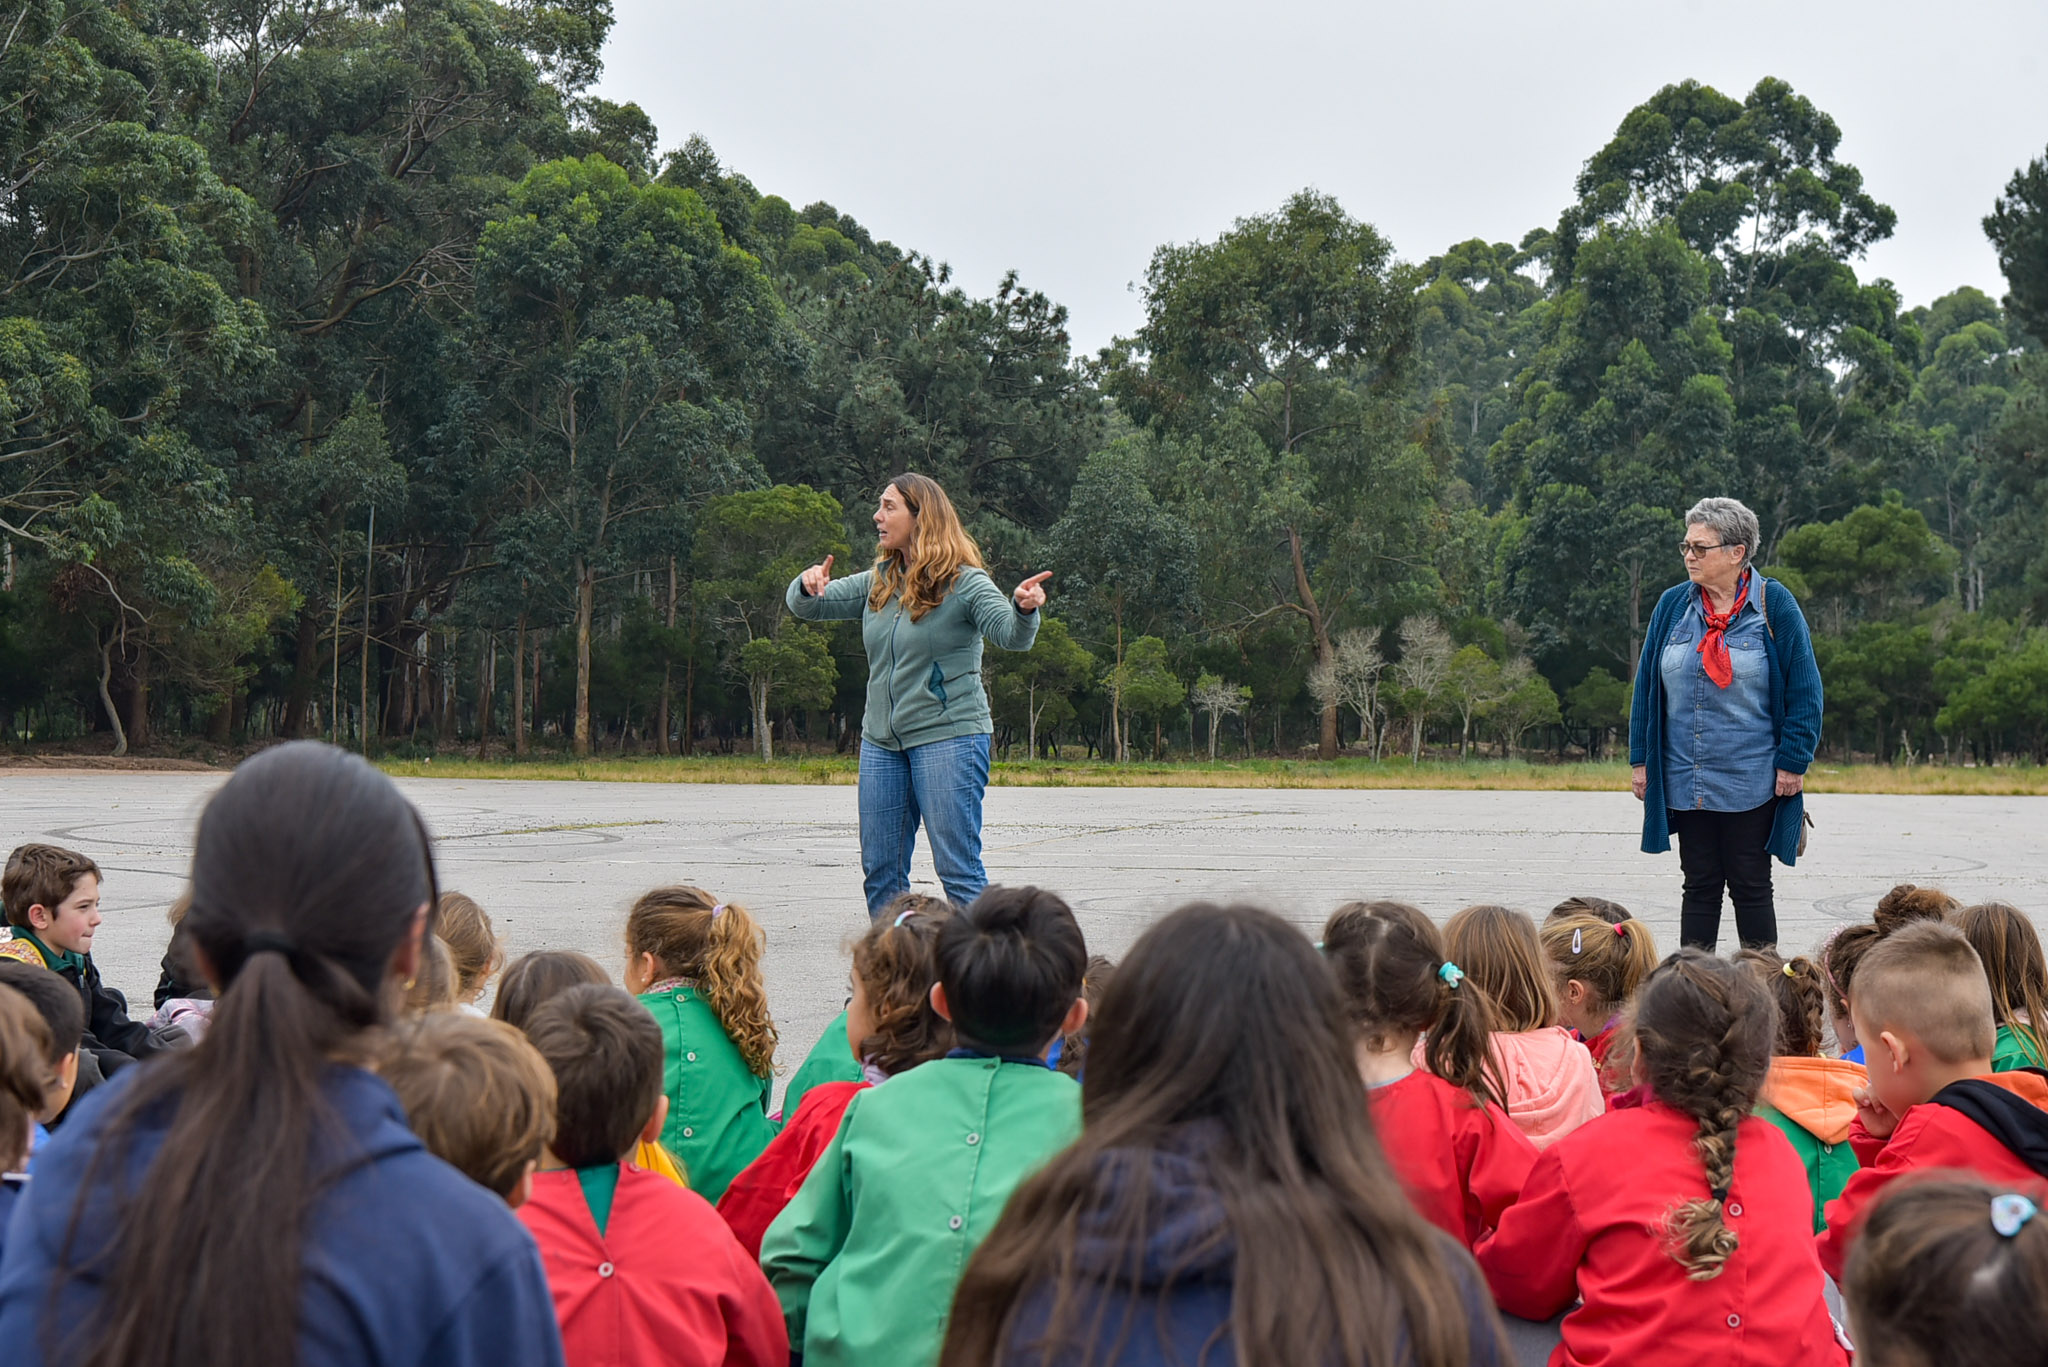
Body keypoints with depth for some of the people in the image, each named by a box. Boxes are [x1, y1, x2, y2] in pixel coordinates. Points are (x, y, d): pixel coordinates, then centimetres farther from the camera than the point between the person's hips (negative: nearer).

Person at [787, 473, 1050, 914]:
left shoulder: (964, 583, -8)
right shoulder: (878, 583, 10)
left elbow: (1012, 636, -19)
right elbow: (806, 606, 14)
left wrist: (1023, 608, -42)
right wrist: (809, 585, -9)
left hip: (948, 737, -7)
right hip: (881, 740, 7)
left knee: (957, 869, -8)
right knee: (880, 871, 10)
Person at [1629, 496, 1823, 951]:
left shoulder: (1774, 604, -5)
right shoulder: (1673, 605, 5)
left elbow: (1804, 688, -3)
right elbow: (1646, 685, 10)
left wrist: (1792, 762, -7)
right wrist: (1640, 759, 6)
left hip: (1751, 781, -3)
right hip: (1684, 782, 3)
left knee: (1750, 888, 4)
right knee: (1699, 887, 9)